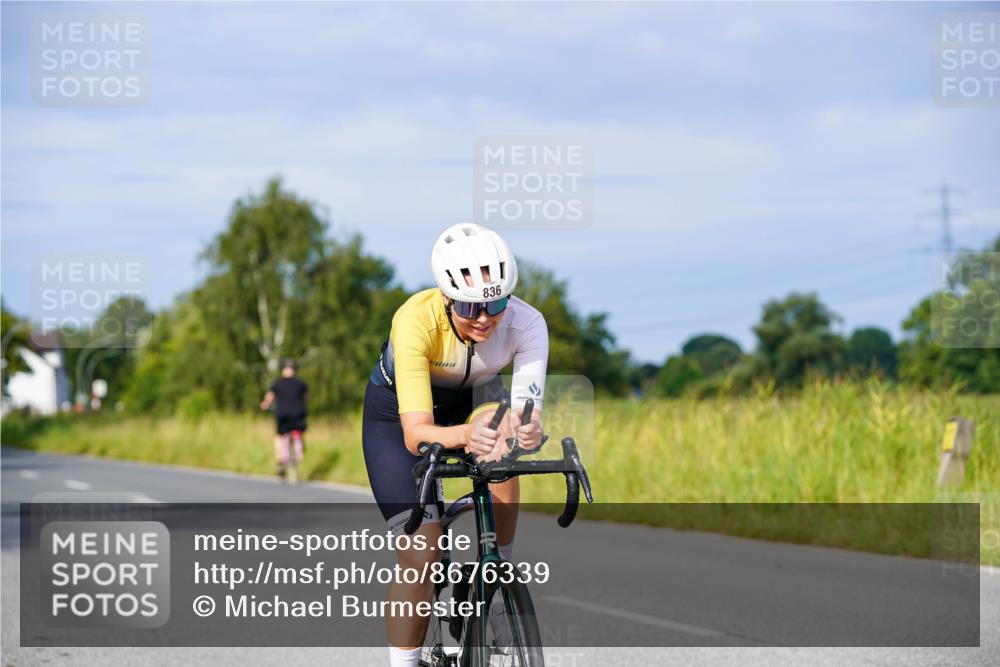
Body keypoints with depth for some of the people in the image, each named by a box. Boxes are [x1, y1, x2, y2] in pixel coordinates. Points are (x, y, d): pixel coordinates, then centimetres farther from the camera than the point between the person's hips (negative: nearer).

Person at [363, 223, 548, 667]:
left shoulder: (525, 324, -30)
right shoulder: (416, 319, -38)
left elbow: (527, 413, -37)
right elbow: (416, 434, -44)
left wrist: (526, 431, -61)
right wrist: (467, 435, -63)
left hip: (470, 396, 3)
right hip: (396, 409, -3)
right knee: (421, 554, -15)